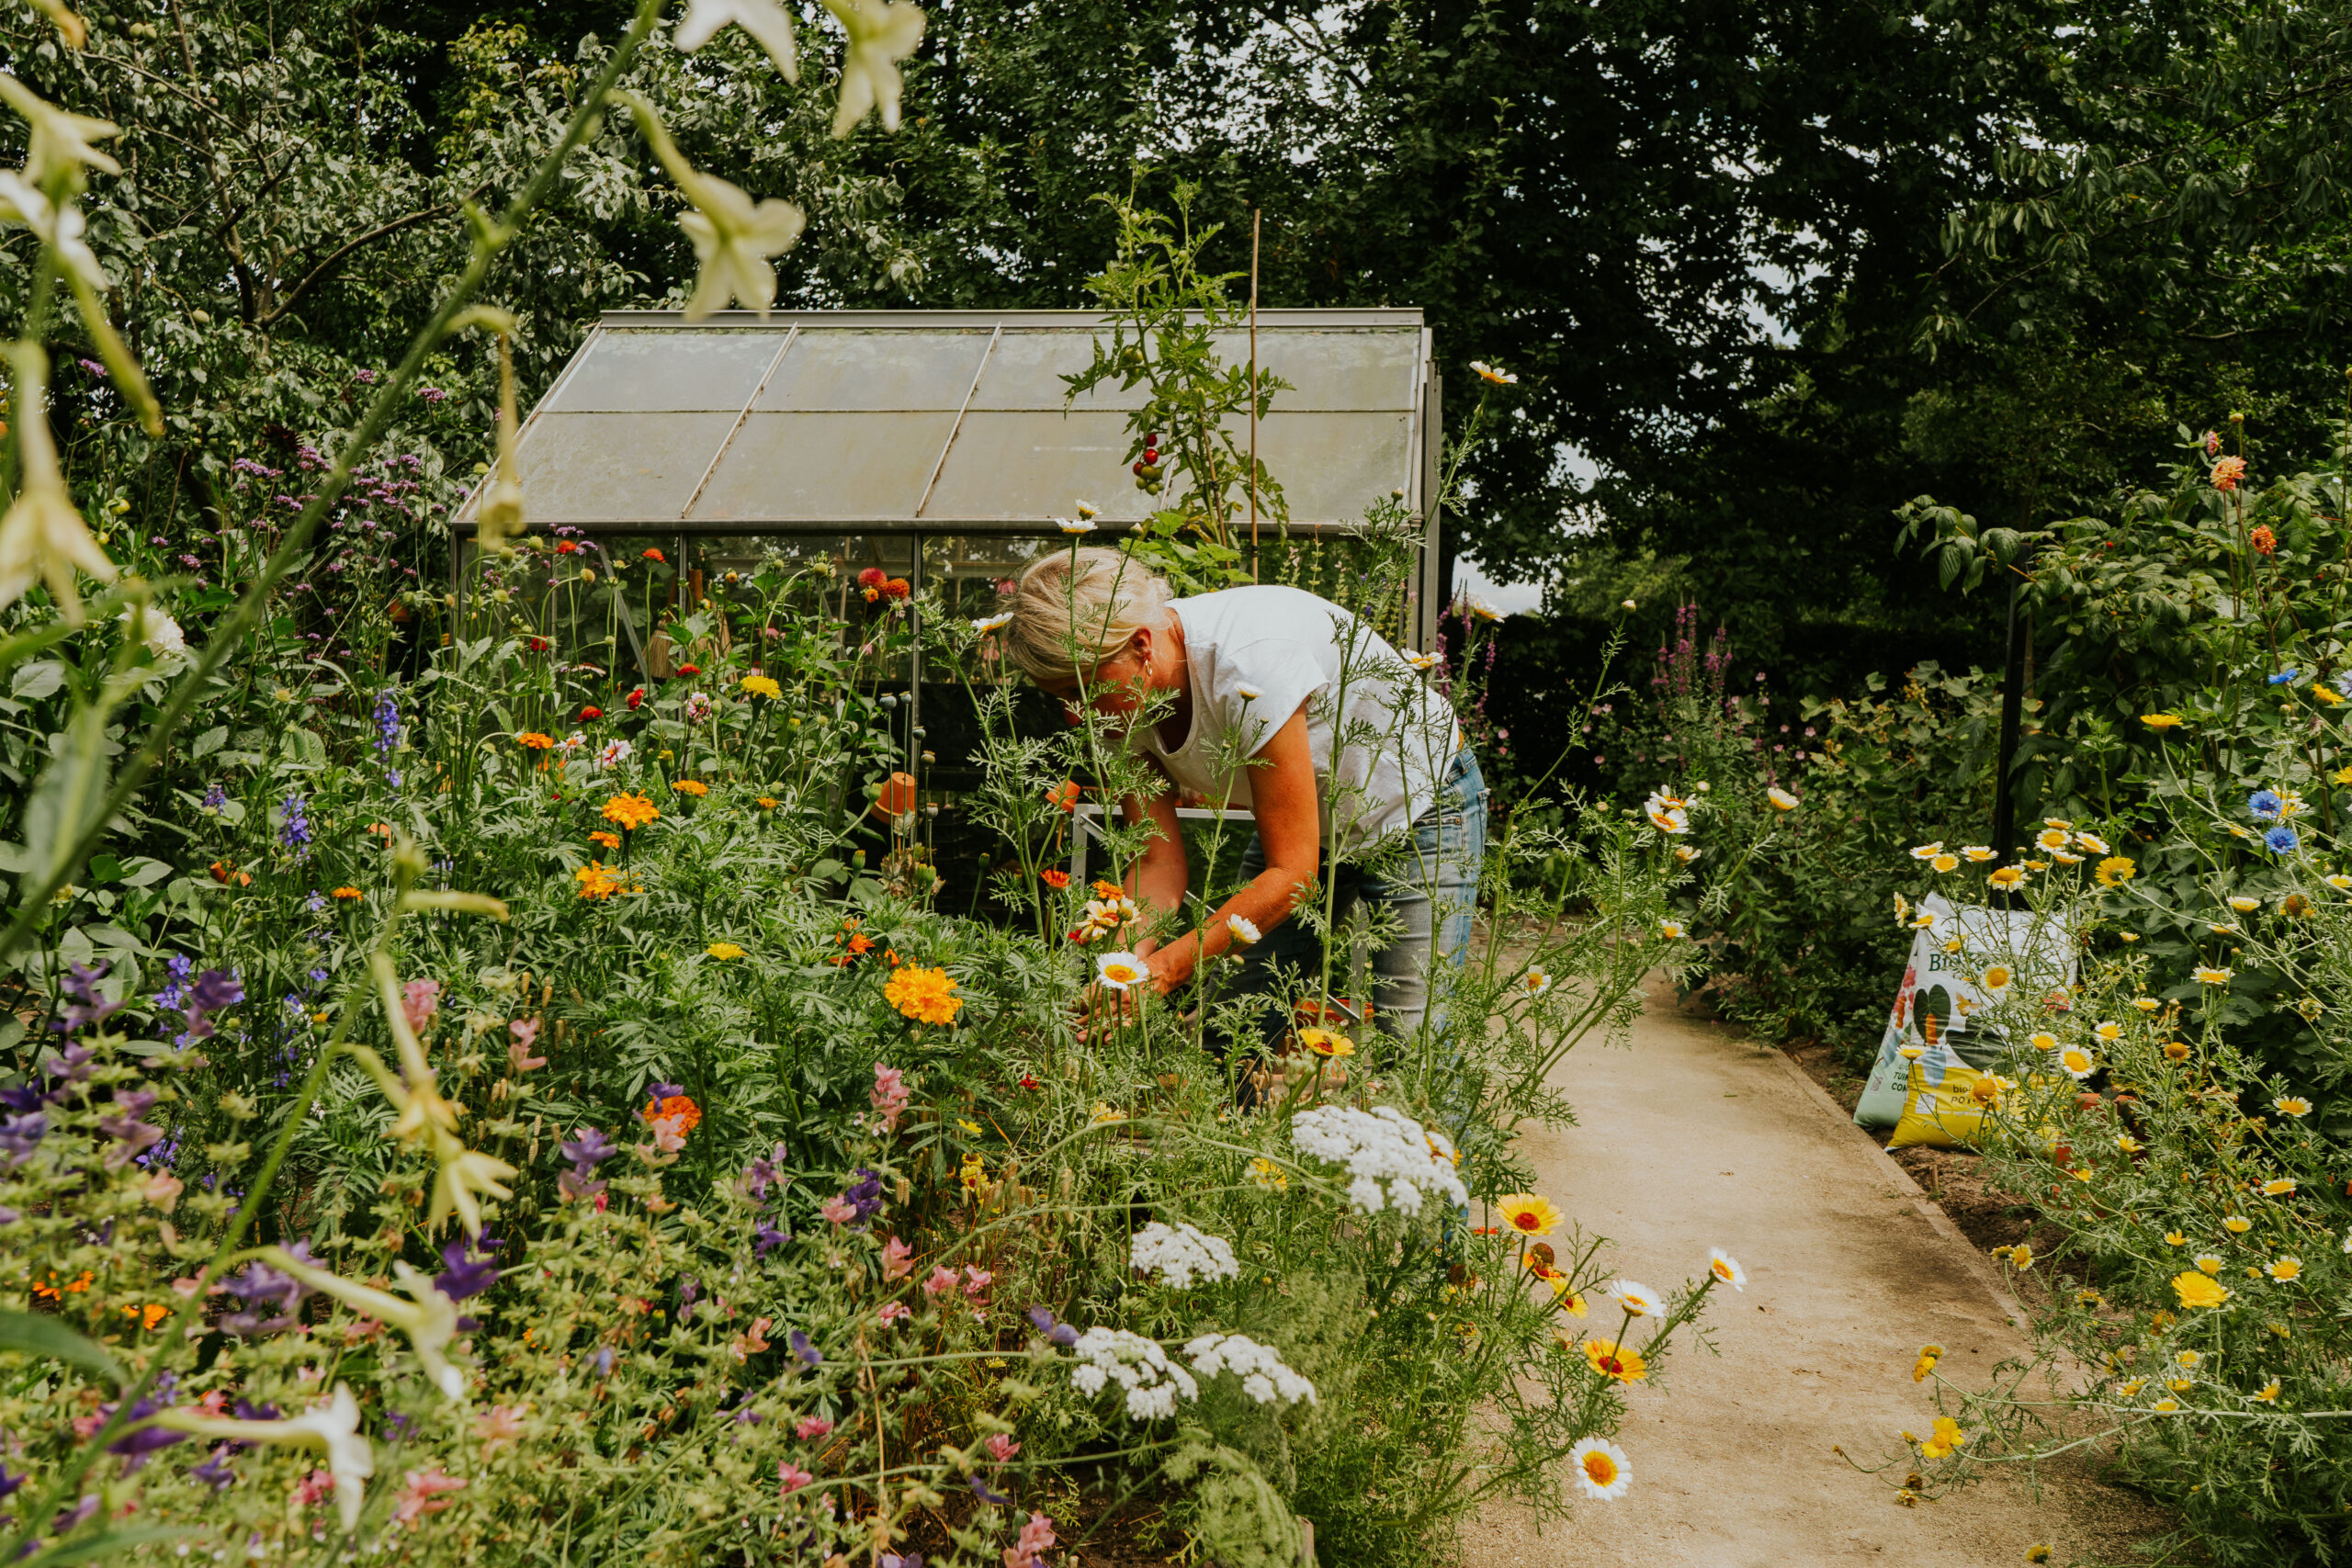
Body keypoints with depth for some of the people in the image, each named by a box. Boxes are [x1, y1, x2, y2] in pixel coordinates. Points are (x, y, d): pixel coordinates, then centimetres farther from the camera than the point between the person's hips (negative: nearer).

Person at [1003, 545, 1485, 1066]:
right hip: (1307, 823, 6)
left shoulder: (1249, 661, -37)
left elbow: (1292, 871, -33)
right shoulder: (1121, 699, -16)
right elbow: (1160, 864, -15)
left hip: (1418, 806, -6)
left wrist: (1165, 967, -39)